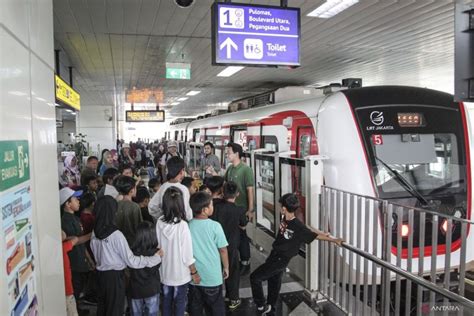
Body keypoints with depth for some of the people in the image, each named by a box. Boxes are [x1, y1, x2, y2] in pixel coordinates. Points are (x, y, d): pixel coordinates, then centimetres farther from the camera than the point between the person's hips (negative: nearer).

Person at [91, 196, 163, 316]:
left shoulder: (95, 232, -5)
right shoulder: (116, 235, -25)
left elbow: (96, 253, 7)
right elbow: (131, 261, -22)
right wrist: (156, 257, -16)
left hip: (101, 274, 6)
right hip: (114, 276, -6)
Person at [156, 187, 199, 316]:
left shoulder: (159, 222, -13)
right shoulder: (182, 225, -25)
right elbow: (187, 254, -19)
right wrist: (194, 272, -6)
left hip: (164, 271, 4)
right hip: (180, 272, -4)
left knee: (166, 300, 22)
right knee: (180, 302, 16)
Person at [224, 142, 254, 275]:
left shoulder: (246, 169, -15)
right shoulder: (230, 168, 5)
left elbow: (250, 190, -16)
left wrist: (250, 210, -17)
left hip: (241, 209, -6)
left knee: (242, 235, 4)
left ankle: (245, 263, 20)